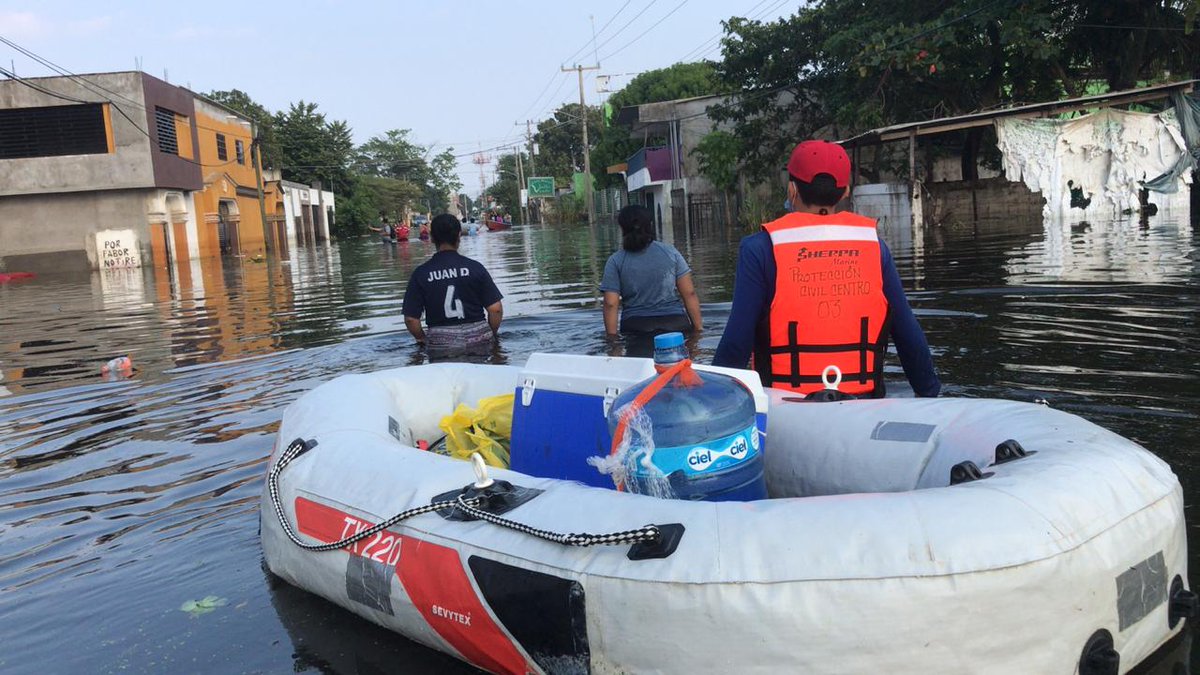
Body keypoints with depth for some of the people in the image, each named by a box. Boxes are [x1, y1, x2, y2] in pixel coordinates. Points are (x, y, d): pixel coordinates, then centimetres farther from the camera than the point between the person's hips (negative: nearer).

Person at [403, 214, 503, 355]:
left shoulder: (420, 273, -3)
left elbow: (410, 318, -4)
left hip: (441, 344, 0)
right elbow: (496, 309, -5)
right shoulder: (475, 267, -3)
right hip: (478, 339, 0)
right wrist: (491, 335, 11)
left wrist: (422, 339, 13)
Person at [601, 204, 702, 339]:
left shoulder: (615, 261, 1)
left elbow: (611, 304, -5)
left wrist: (612, 339, -1)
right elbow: (689, 294, 2)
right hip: (675, 324, 1)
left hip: (635, 328, -1)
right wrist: (698, 329, 7)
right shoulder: (670, 252, 5)